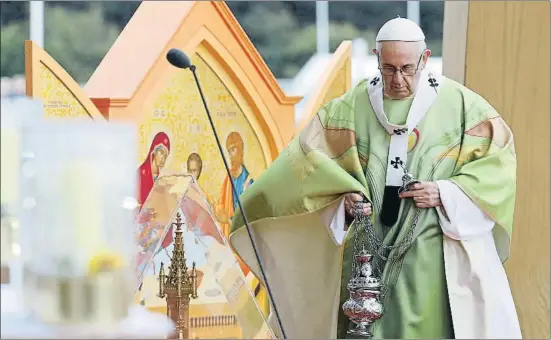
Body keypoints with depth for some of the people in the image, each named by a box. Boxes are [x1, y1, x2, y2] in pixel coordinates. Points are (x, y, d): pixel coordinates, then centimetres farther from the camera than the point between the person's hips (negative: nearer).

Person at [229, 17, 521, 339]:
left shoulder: (459, 104, 0)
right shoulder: (351, 107, 5)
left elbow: (499, 156, 2)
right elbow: (312, 160, 9)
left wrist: (447, 193, -11)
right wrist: (345, 198, -10)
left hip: (434, 254, -2)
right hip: (369, 250, 2)